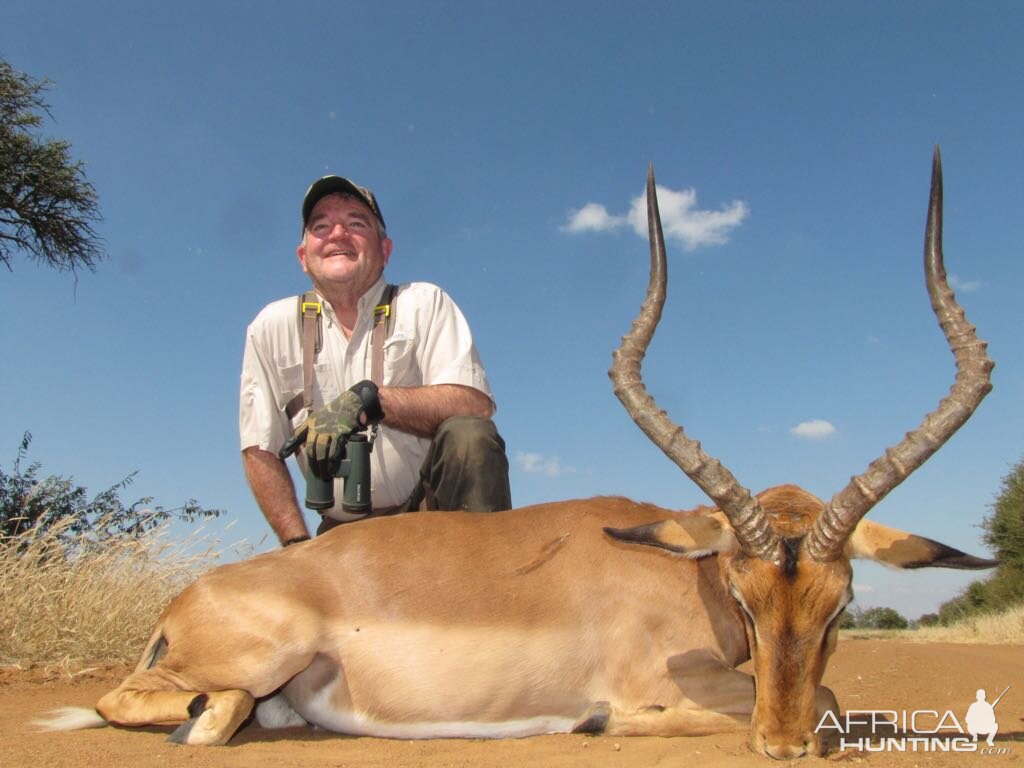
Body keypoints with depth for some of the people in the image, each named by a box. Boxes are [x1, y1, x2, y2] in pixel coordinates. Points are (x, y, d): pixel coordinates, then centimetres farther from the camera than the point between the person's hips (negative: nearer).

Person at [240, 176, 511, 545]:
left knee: (469, 434, -28)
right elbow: (260, 450, 3)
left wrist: (367, 399, -26)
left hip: (431, 508, 0)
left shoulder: (424, 303, -2)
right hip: (345, 531, 1)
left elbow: (476, 404, -16)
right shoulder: (273, 326, 4)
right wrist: (299, 546, -7)